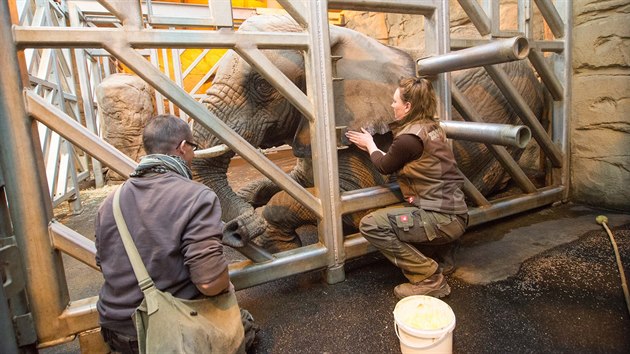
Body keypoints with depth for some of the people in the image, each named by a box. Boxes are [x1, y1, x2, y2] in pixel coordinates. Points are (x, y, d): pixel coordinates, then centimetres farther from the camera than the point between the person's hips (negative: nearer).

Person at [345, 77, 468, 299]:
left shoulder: (409, 138, -19)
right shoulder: (431, 127, 9)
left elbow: (384, 167, 1)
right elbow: (395, 161, 18)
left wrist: (370, 144, 18)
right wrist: (371, 147, 26)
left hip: (442, 219, -10)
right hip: (452, 212, 10)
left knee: (370, 225, -17)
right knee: (383, 216, 21)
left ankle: (430, 279, -7)